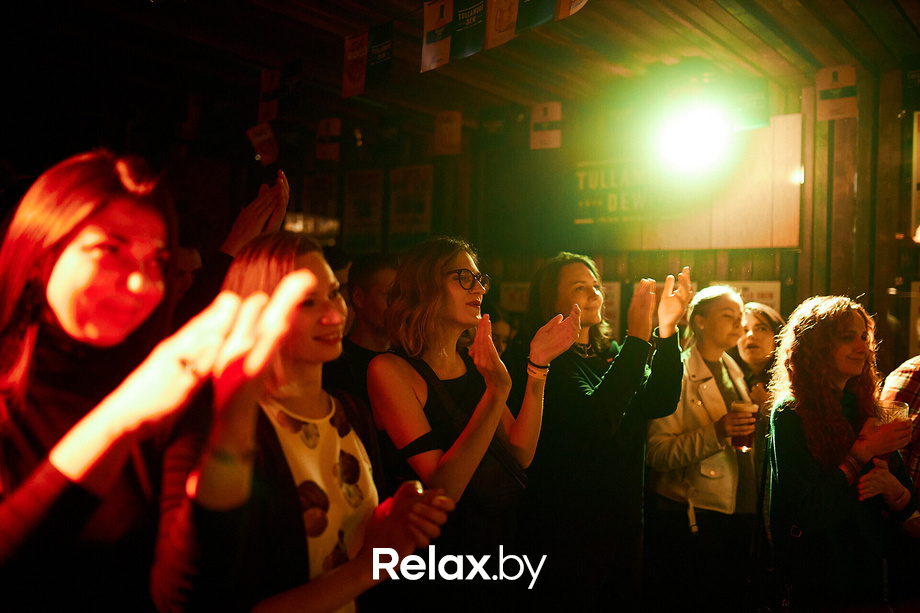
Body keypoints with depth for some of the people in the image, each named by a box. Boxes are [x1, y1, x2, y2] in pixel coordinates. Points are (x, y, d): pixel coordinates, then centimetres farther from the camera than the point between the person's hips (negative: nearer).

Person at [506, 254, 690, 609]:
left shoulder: (611, 353, 9)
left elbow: (659, 403, -6)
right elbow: (596, 420, -28)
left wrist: (667, 330, -18)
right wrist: (638, 339, -27)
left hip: (623, 521, 7)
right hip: (567, 527, -7)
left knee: (626, 598, 18)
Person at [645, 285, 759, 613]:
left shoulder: (733, 370, 14)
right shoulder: (678, 373, -11)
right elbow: (657, 453, -19)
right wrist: (716, 433, -26)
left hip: (739, 512, 7)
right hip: (691, 520, -7)